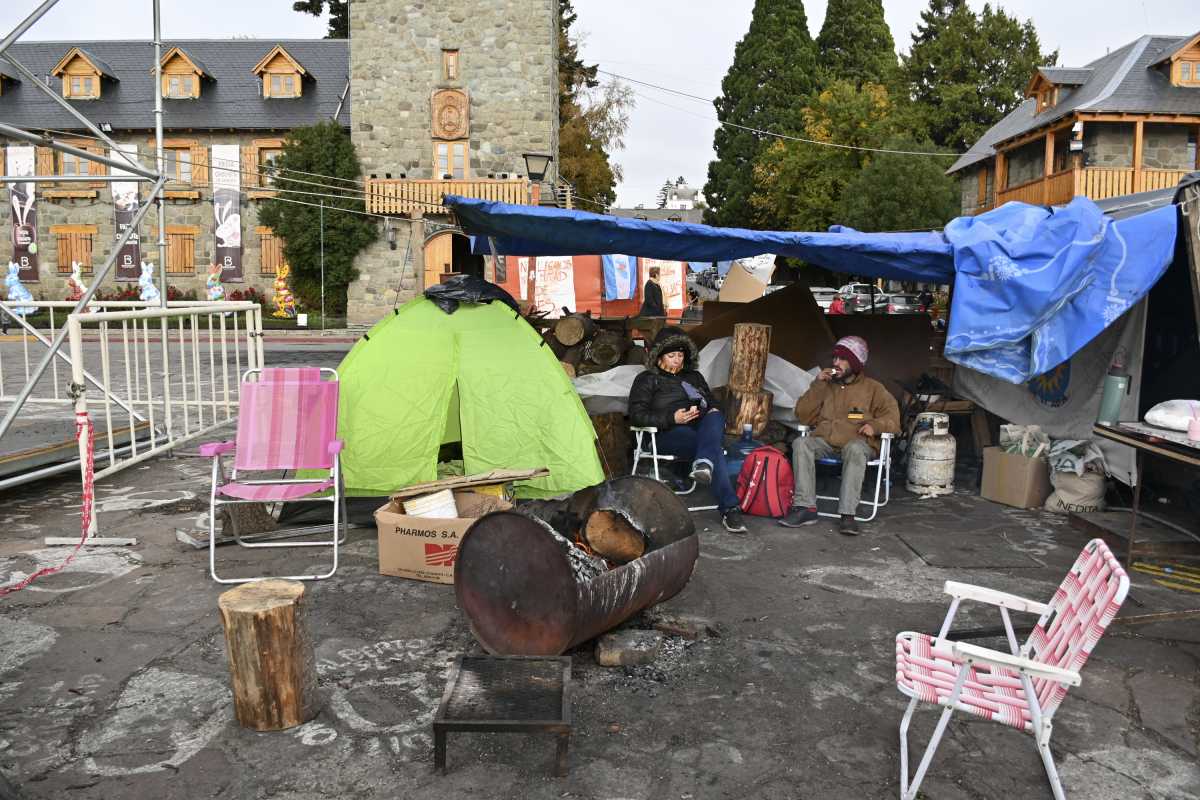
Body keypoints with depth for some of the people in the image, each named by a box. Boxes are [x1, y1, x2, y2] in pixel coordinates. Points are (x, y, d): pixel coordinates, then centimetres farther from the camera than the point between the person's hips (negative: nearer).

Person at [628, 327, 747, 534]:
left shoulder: (694, 376, 29)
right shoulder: (647, 380, 13)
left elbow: (712, 404, 30)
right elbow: (637, 415, 0)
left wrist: (706, 411, 2)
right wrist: (672, 418, -14)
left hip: (702, 428, 5)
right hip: (669, 434, -4)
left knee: (715, 416, -34)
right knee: (714, 449, -35)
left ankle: (703, 463, -59)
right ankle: (729, 509, -46)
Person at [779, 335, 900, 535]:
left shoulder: (872, 388, 15)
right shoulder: (826, 386, 22)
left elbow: (892, 417, 6)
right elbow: (803, 416, 14)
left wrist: (875, 425, -16)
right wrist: (817, 385, 5)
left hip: (856, 441, -3)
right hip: (824, 440, 3)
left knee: (855, 450, -39)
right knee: (801, 443, -29)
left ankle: (847, 515, -41)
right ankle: (806, 508, -34)